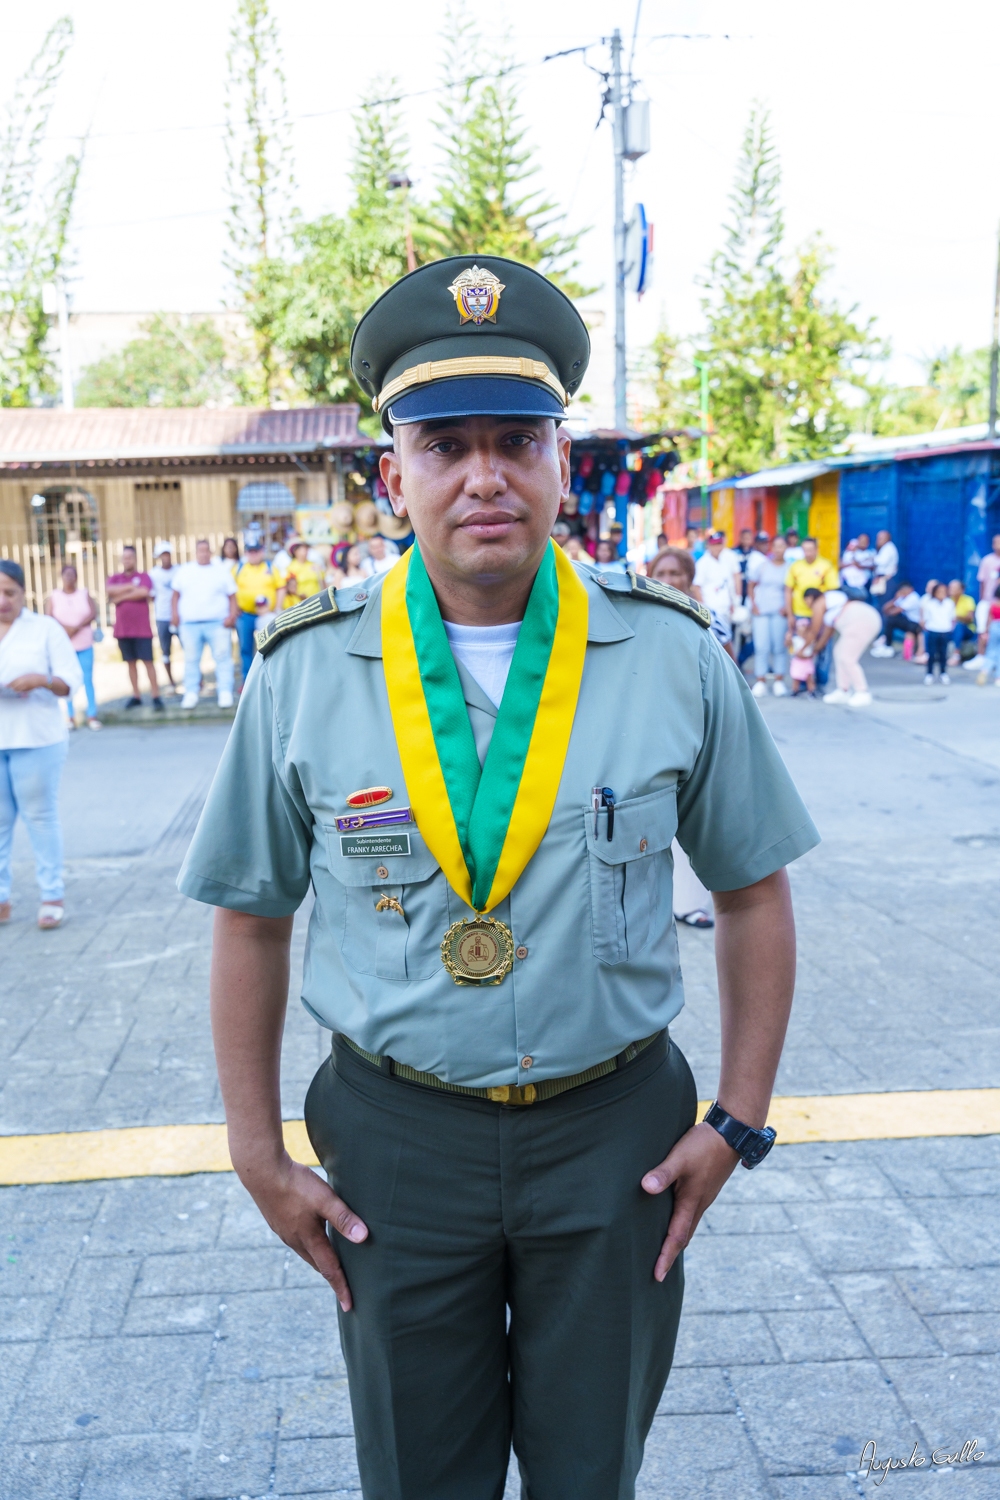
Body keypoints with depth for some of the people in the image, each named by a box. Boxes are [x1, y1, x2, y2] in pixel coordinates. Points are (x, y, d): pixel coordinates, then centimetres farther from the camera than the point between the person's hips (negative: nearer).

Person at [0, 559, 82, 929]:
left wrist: (40, 680, -23)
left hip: (35, 739, -3)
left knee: (40, 816, 2)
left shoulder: (45, 628, 1)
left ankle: (52, 896, 10)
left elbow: (71, 680, -2)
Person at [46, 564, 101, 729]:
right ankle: (71, 717, 4)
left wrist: (76, 627, -16)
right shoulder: (54, 596, 5)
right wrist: (66, 628, -17)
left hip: (85, 645, 0)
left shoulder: (84, 594, 7)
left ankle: (92, 716, 0)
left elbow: (93, 613, -5)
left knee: (88, 680, -2)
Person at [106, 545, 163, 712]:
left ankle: (156, 696, -4)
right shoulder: (115, 578, 12)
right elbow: (110, 590, -9)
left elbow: (144, 592, -17)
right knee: (131, 662, 8)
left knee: (148, 661, -5)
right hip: (122, 629, 4)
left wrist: (122, 596, -8)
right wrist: (132, 587, -11)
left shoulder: (144, 577, 2)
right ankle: (136, 696, 14)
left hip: (142, 629, -4)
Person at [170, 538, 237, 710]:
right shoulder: (184, 570, 15)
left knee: (222, 657, -6)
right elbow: (176, 594, 17)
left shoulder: (222, 570, 10)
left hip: (217, 623, -2)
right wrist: (174, 614, 4)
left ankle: (225, 693, -4)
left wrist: (232, 615, -7)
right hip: (189, 623, 2)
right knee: (191, 659, 3)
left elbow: (232, 596, 6)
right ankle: (191, 693, 9)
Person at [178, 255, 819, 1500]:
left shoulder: (672, 654, -8)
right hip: (397, 1139, 0)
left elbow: (752, 890, 2)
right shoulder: (305, 672, -8)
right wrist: (259, 1157, 0)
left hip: (617, 1130, 1)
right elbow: (251, 917, 1)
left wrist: (740, 1119, -1)